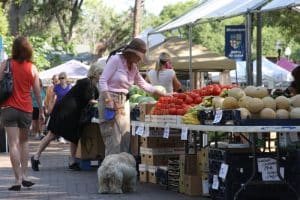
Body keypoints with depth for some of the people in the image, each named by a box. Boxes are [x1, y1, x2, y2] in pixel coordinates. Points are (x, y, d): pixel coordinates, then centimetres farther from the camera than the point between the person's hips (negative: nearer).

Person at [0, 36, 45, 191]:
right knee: (24, 142, 19)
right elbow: (37, 92, 3)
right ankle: (24, 176, 14)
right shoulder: (32, 68, 0)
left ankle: (18, 180, -10)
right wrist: (41, 111, 12)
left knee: (13, 144, -4)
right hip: (26, 109, 2)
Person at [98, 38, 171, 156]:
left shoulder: (133, 67, 13)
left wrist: (162, 94, 20)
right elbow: (102, 81, -14)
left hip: (123, 102, 8)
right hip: (110, 100, -8)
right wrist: (108, 101, -21)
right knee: (113, 138, -11)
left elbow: (143, 84, 22)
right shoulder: (116, 60, -10)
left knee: (125, 137, 4)